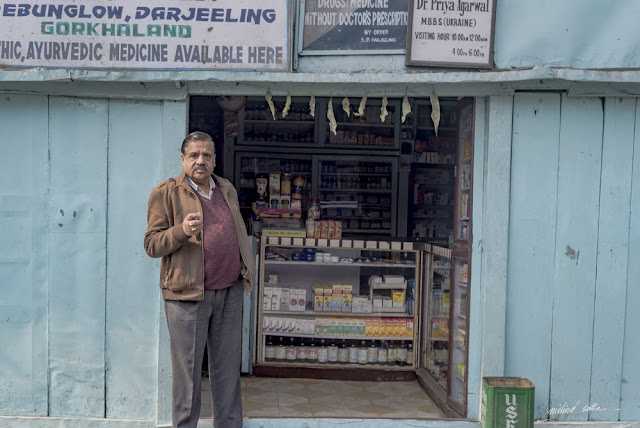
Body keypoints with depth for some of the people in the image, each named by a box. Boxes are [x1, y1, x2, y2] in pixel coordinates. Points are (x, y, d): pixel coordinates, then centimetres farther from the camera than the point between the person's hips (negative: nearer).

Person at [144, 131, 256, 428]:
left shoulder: (227, 189, 14)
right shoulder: (166, 193, -4)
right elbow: (152, 244, -7)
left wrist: (246, 268, 16)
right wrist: (181, 231, -24)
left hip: (230, 291, 5)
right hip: (187, 293, -5)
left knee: (228, 365, 14)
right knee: (187, 368, 4)